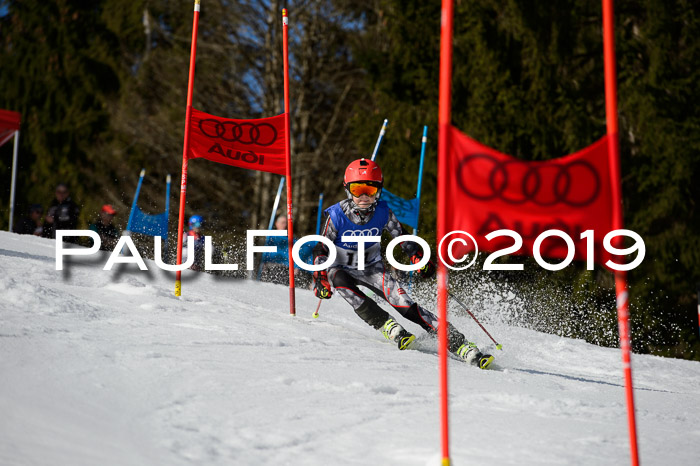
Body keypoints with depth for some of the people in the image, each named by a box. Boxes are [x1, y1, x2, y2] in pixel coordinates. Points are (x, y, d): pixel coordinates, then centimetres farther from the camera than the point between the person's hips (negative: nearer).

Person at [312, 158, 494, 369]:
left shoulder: (383, 212, -14)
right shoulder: (336, 215, -20)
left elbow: (402, 237, 1)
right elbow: (322, 249, -10)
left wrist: (419, 259, -12)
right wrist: (320, 279, -20)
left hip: (372, 267, 1)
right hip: (342, 269, -1)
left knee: (402, 302, -20)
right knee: (339, 280, -38)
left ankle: (457, 343, -23)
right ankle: (387, 325, -35)